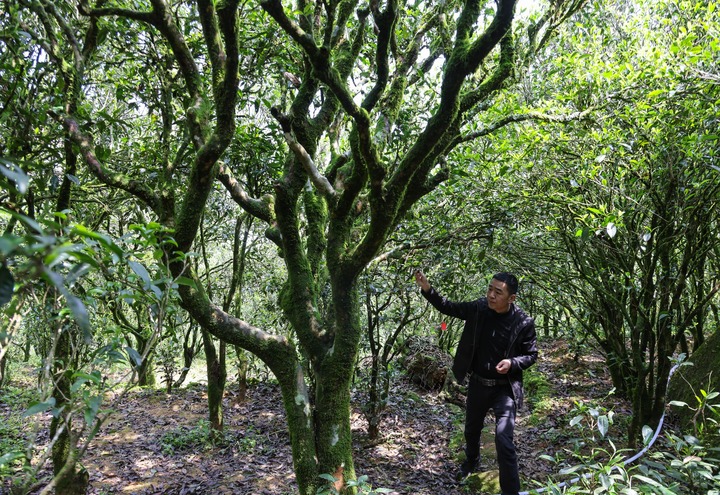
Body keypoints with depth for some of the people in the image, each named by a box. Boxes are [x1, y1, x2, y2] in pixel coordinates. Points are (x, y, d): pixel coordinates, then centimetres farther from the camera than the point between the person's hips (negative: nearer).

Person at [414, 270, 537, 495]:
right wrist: (427, 289, -14)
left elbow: (531, 355, -5)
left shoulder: (524, 323, -18)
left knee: (504, 440, -12)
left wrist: (512, 363, -26)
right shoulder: (479, 308, -11)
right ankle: (471, 460, 56)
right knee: (472, 429, 25)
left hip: (505, 388, -4)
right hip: (477, 384, 4)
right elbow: (449, 307, 0)